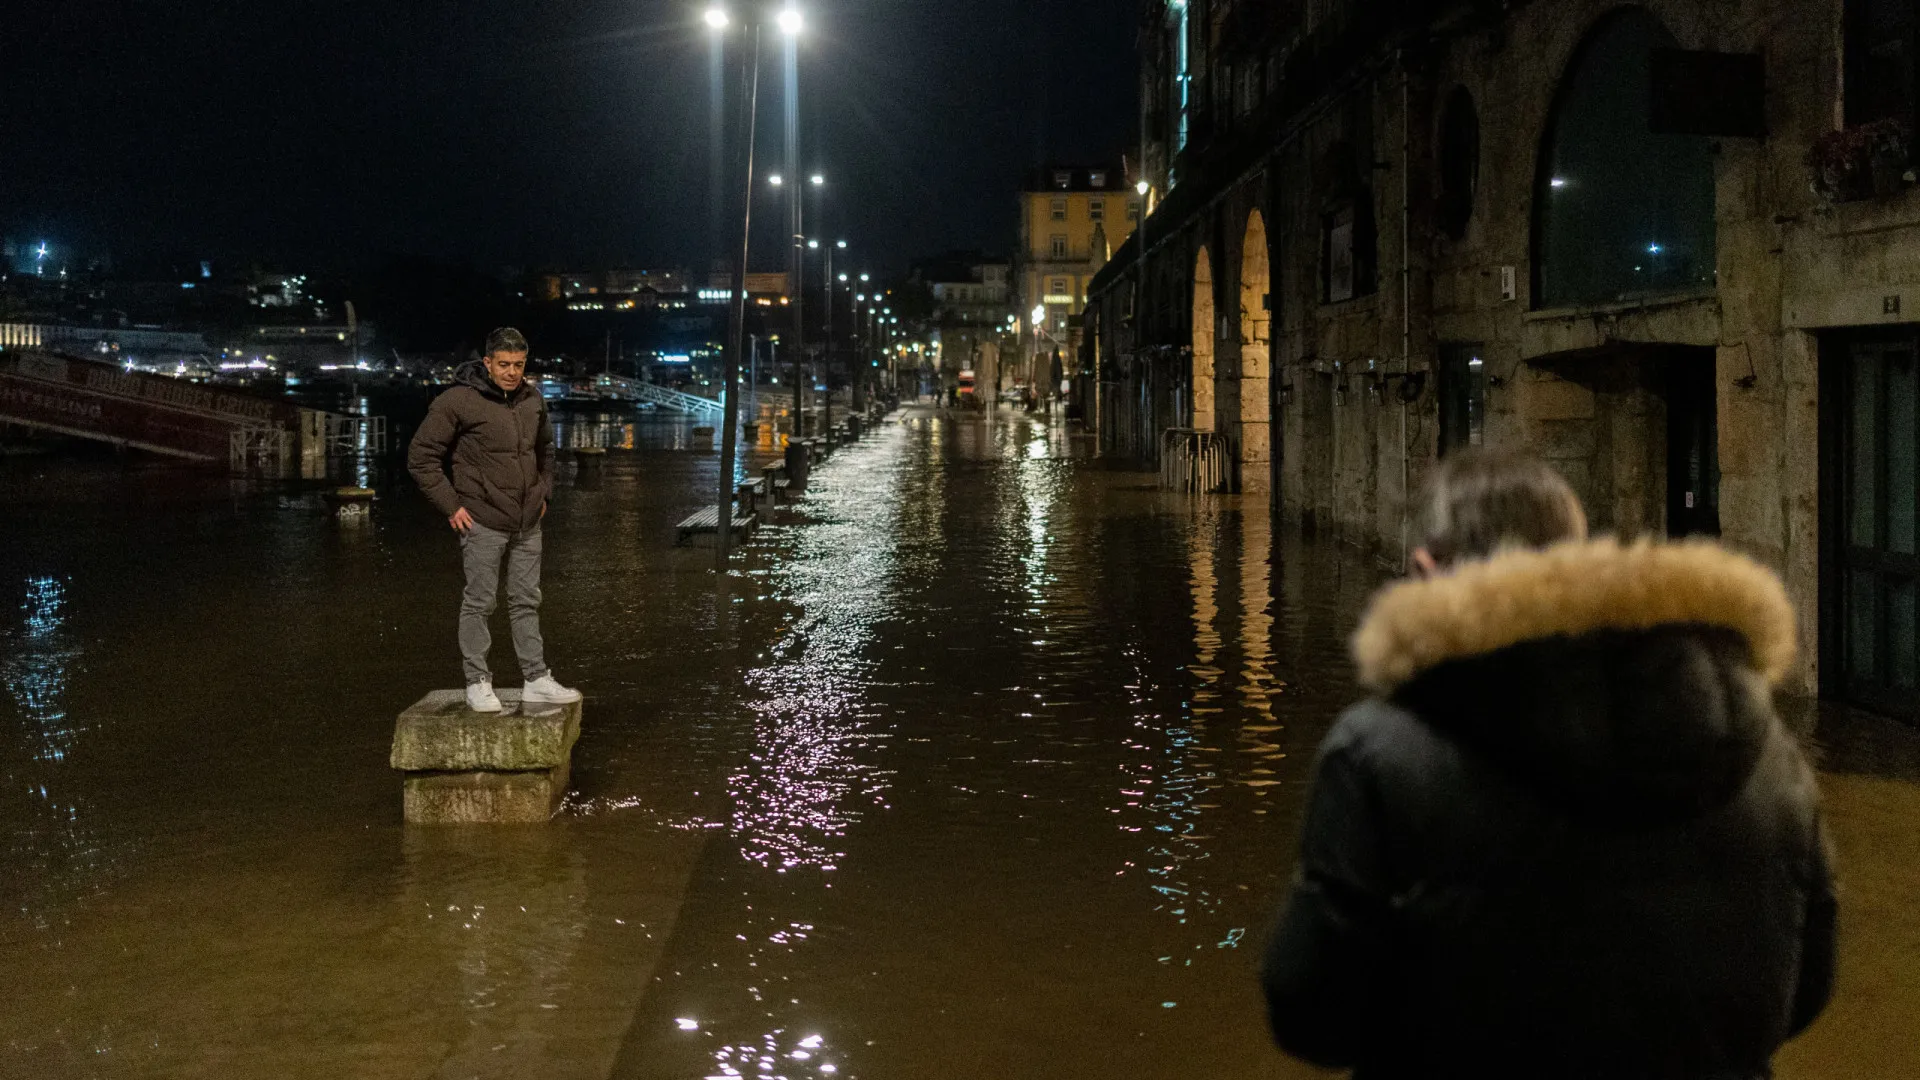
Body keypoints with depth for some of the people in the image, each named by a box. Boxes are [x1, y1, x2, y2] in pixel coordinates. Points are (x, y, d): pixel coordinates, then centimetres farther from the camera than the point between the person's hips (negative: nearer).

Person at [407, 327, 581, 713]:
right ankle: (478, 682, 11)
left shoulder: (533, 400, 6)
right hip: (483, 523, -6)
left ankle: (537, 680, 19)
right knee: (479, 603, 2)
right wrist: (451, 506, -11)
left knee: (527, 602, 12)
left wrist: (543, 493, 16)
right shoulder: (459, 402, -13)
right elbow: (421, 456, -9)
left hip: (527, 523, 6)